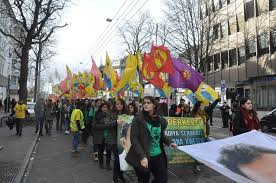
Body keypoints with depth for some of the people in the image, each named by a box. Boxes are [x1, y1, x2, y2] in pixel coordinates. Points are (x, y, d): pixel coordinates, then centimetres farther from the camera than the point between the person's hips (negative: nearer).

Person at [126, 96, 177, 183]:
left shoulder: (160, 120, 3)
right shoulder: (138, 119, -12)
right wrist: (142, 156, -24)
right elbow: (134, 138, -16)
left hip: (159, 155, 5)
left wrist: (169, 142, 2)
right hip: (144, 157, -4)